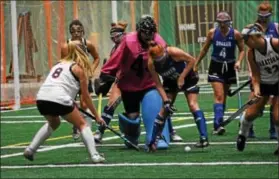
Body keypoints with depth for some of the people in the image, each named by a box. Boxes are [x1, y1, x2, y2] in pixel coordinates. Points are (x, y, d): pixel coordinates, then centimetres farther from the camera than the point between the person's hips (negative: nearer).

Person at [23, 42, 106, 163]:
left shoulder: (58, 65, 28)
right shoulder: (78, 68, 12)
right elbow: (86, 96, 13)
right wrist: (97, 116, 19)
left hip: (41, 98, 6)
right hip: (59, 99, -6)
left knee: (54, 123, 34)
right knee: (82, 125, 13)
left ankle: (30, 149, 27)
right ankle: (94, 155, 0)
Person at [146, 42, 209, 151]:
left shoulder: (173, 52, -34)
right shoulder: (151, 64, -25)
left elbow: (192, 60, -22)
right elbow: (158, 85, -18)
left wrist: (182, 77, -24)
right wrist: (166, 101, -25)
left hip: (187, 78, -3)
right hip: (170, 81, 3)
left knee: (193, 104, -17)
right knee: (165, 109, -6)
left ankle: (204, 138, -20)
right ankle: (152, 141, 2)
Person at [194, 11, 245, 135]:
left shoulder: (235, 34, -8)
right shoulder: (212, 33, -6)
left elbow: (242, 50, 1)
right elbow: (205, 49, 6)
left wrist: (239, 61, -17)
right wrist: (196, 64, 9)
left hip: (229, 67, 1)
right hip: (216, 66, -1)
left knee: (223, 96, 10)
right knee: (219, 96, -14)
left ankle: (218, 125, 19)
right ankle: (218, 125, -21)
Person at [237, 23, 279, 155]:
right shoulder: (251, 53, -16)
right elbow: (255, 75, -10)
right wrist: (256, 89, -26)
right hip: (263, 84, 3)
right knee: (251, 113, -1)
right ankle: (242, 134, 29)